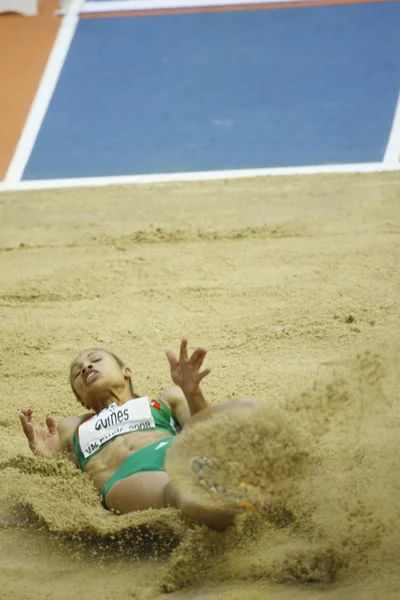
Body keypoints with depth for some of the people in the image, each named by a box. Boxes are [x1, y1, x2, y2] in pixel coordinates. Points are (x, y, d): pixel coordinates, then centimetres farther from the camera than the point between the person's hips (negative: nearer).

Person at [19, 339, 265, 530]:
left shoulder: (167, 400, 39)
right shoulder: (71, 428, 43)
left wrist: (193, 394, -2)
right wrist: (46, 457, 7)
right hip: (126, 479, -2)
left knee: (245, 406, -30)